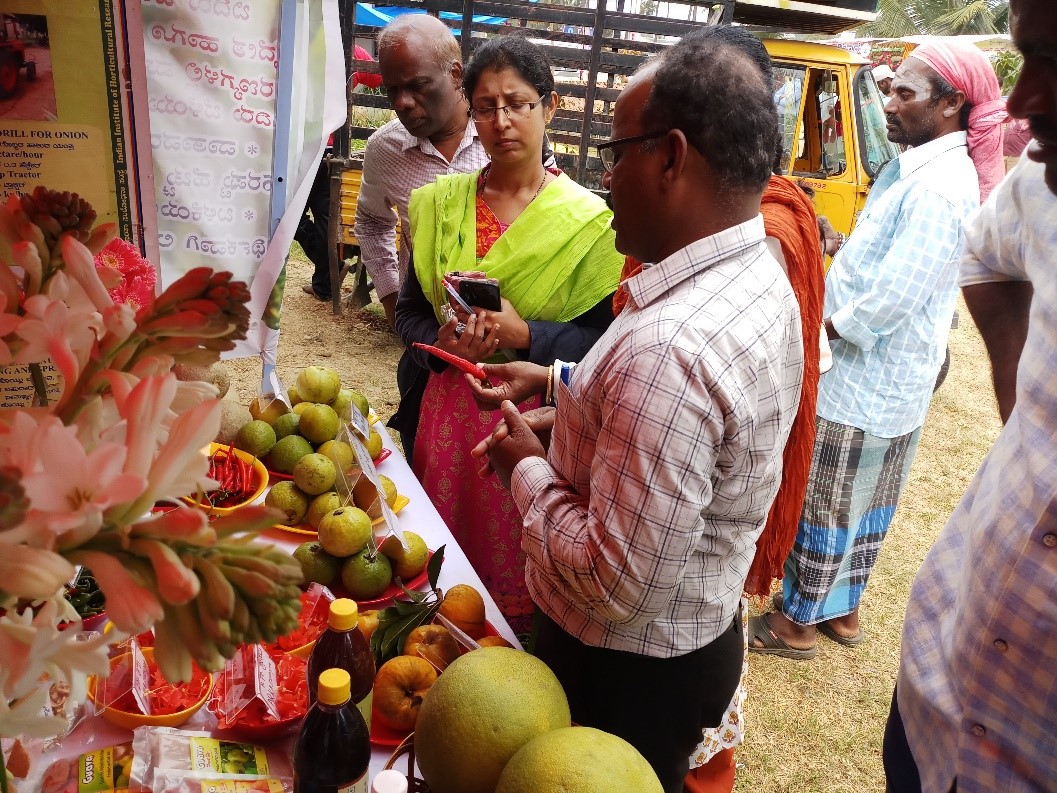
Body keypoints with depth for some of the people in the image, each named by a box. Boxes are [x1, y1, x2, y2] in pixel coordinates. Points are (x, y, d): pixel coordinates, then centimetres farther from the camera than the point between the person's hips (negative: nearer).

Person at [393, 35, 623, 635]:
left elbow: (601, 338, -6)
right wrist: (441, 344, -12)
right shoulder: (440, 204, 5)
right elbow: (409, 311, 9)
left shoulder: (588, 220, -6)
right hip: (448, 410, 4)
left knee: (518, 573, 7)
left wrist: (525, 335, -21)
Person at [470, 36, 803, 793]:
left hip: (627, 671, -8)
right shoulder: (761, 280, -3)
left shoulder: (668, 348, -35)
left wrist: (527, 469, -16)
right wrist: (576, 407, 1)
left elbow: (614, 583, -30)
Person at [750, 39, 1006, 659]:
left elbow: (897, 292, -26)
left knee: (828, 507, 5)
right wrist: (842, 317, 0)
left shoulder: (939, 188, -22)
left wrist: (839, 325, -11)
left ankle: (799, 623, 22)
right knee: (867, 506, 20)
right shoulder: (916, 167, 10)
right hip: (892, 381, 10)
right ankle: (842, 610, 37)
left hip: (866, 384, -10)